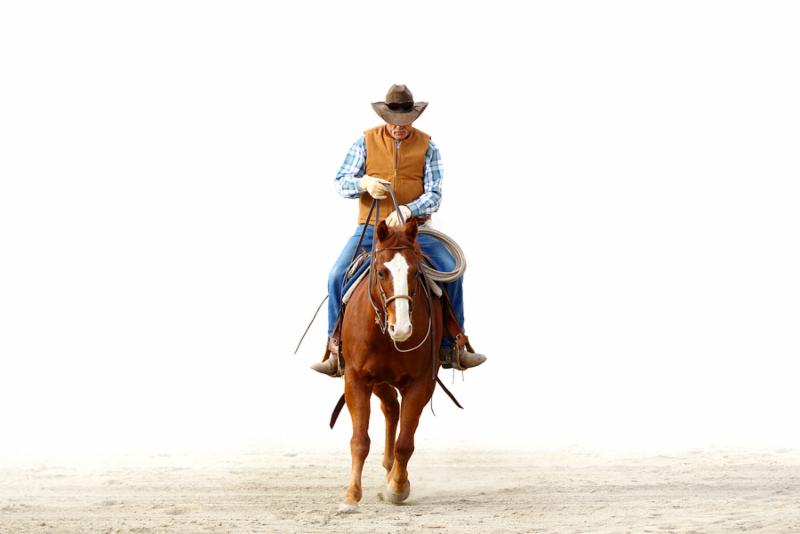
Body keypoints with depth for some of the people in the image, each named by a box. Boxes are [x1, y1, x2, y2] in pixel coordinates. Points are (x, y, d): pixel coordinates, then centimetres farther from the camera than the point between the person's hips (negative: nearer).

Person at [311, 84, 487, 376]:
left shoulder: (426, 146, 1)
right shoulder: (366, 141, 3)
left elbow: (434, 195, -5)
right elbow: (341, 182, 4)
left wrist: (408, 209, -25)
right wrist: (363, 184, -19)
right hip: (370, 229, 0)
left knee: (451, 271, -17)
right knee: (338, 276, -19)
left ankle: (450, 347, -3)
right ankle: (336, 349, -6)